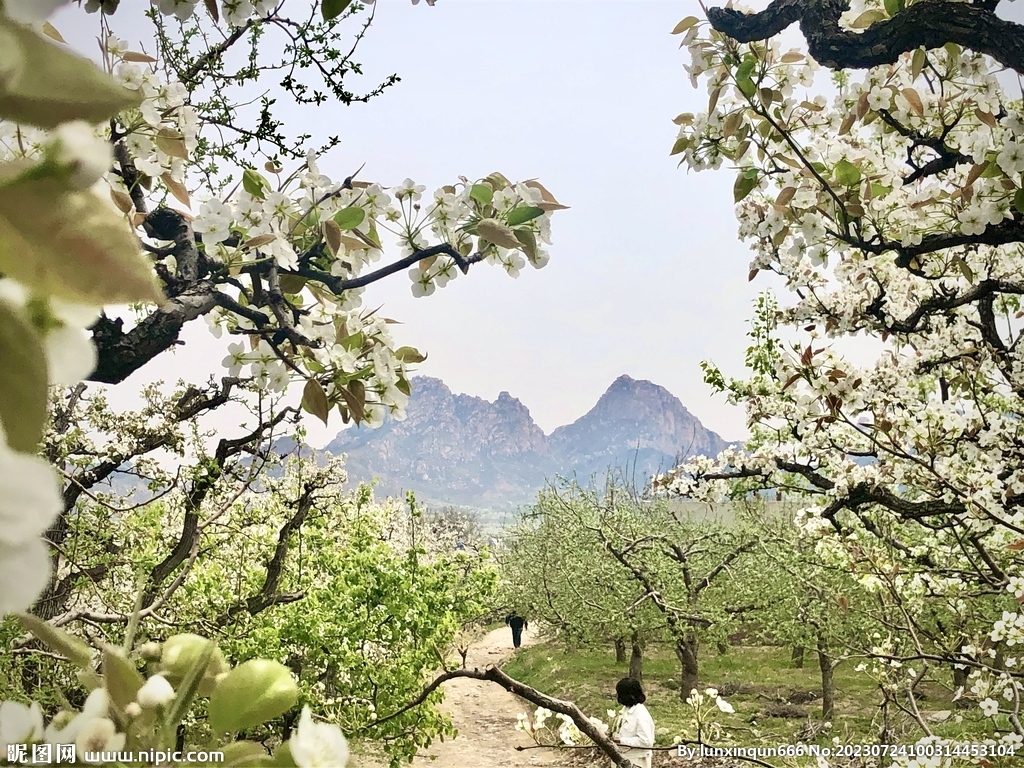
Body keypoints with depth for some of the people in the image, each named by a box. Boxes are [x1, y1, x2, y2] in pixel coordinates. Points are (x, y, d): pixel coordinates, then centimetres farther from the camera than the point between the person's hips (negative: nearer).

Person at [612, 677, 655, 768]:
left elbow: (646, 741, -26)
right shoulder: (627, 709, 4)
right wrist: (616, 735, -2)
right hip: (624, 759, 9)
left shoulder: (640, 714, -23)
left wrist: (621, 740, -25)